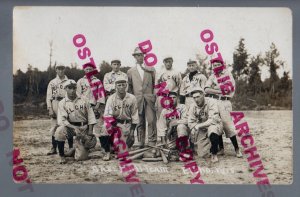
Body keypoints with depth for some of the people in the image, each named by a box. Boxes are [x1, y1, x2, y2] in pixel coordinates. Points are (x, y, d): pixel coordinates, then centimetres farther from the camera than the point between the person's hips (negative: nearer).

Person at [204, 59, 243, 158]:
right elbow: (206, 89, 2)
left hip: (224, 102, -4)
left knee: (227, 124, -11)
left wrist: (214, 88, -2)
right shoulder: (212, 76, 17)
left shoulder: (227, 74, 7)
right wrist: (220, 91, -10)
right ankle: (221, 148, 10)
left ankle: (237, 149, -5)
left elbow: (228, 88, -7)